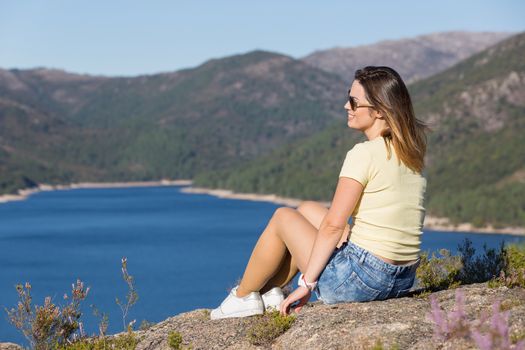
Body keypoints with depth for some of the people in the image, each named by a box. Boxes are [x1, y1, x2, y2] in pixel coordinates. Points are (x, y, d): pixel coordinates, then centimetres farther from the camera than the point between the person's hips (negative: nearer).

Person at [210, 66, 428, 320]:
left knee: (283, 216, 13)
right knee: (307, 210, 24)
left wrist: (307, 282, -12)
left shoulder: (364, 154, -17)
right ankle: (270, 292, 35)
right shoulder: (411, 153, 8)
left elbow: (333, 225, -18)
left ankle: (243, 296, 30)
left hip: (359, 281, -8)